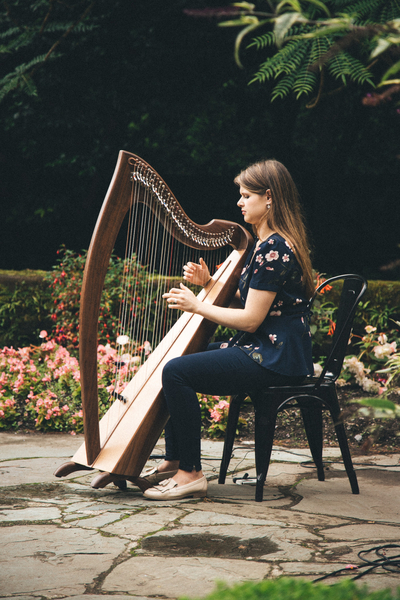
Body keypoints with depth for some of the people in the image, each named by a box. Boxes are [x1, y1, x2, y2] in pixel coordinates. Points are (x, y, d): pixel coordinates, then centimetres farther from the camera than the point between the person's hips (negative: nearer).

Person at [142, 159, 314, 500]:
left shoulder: (274, 248, -18)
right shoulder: (267, 243, 15)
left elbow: (250, 319, -19)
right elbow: (241, 303, 19)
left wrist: (196, 306, -10)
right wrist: (208, 283, 5)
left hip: (275, 358, -11)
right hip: (262, 349, 11)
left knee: (177, 371, -21)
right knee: (177, 359, 16)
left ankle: (190, 473, -15)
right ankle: (174, 461, 18)